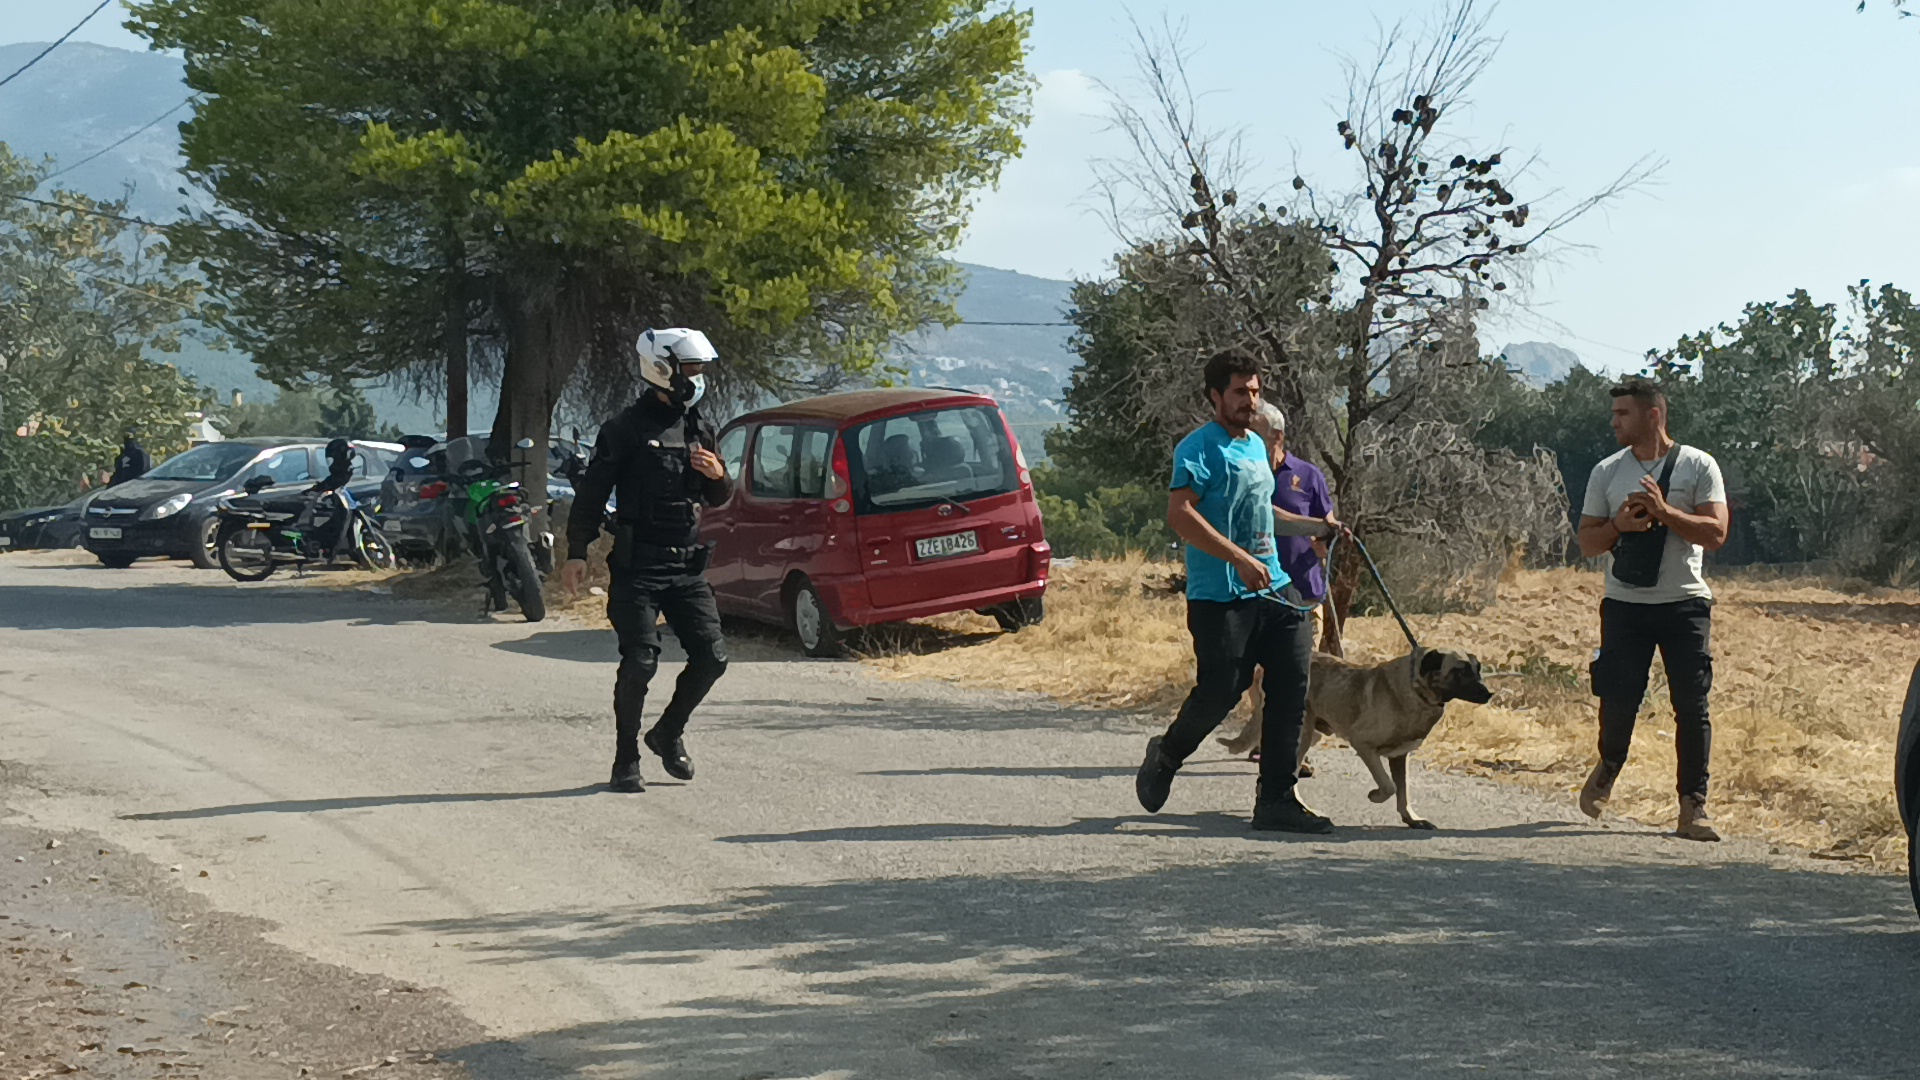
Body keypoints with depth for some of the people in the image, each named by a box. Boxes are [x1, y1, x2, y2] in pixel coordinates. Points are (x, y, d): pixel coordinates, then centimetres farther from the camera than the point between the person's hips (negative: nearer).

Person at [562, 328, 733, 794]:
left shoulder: (698, 429, 14)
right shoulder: (627, 429, -6)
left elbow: (718, 498, 22)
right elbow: (591, 493, -5)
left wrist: (719, 476, -2)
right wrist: (577, 553, -11)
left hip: (686, 564, 6)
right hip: (637, 567, -6)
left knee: (711, 656, 0)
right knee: (640, 662, -10)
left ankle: (668, 733, 22)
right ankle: (626, 763, 3)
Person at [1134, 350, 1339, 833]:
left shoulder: (1255, 445, 20)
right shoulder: (1200, 447, -9)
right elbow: (1180, 513, -21)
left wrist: (1312, 527, 35)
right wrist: (1240, 559, -25)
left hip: (1272, 590, 8)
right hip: (1220, 596, -8)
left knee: (1292, 685, -2)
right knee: (1220, 690, -6)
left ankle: (1276, 799, 2)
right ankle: (1165, 756, 24)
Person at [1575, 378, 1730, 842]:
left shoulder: (1698, 466, 0)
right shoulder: (1607, 472, 8)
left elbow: (1716, 533, -8)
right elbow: (1587, 543, 9)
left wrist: (1664, 511, -18)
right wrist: (1619, 525, -11)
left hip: (1685, 604, -2)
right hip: (1625, 603, 2)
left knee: (1692, 705, -5)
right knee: (1618, 698, -1)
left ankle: (1693, 807, 1)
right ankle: (1608, 768, 30)